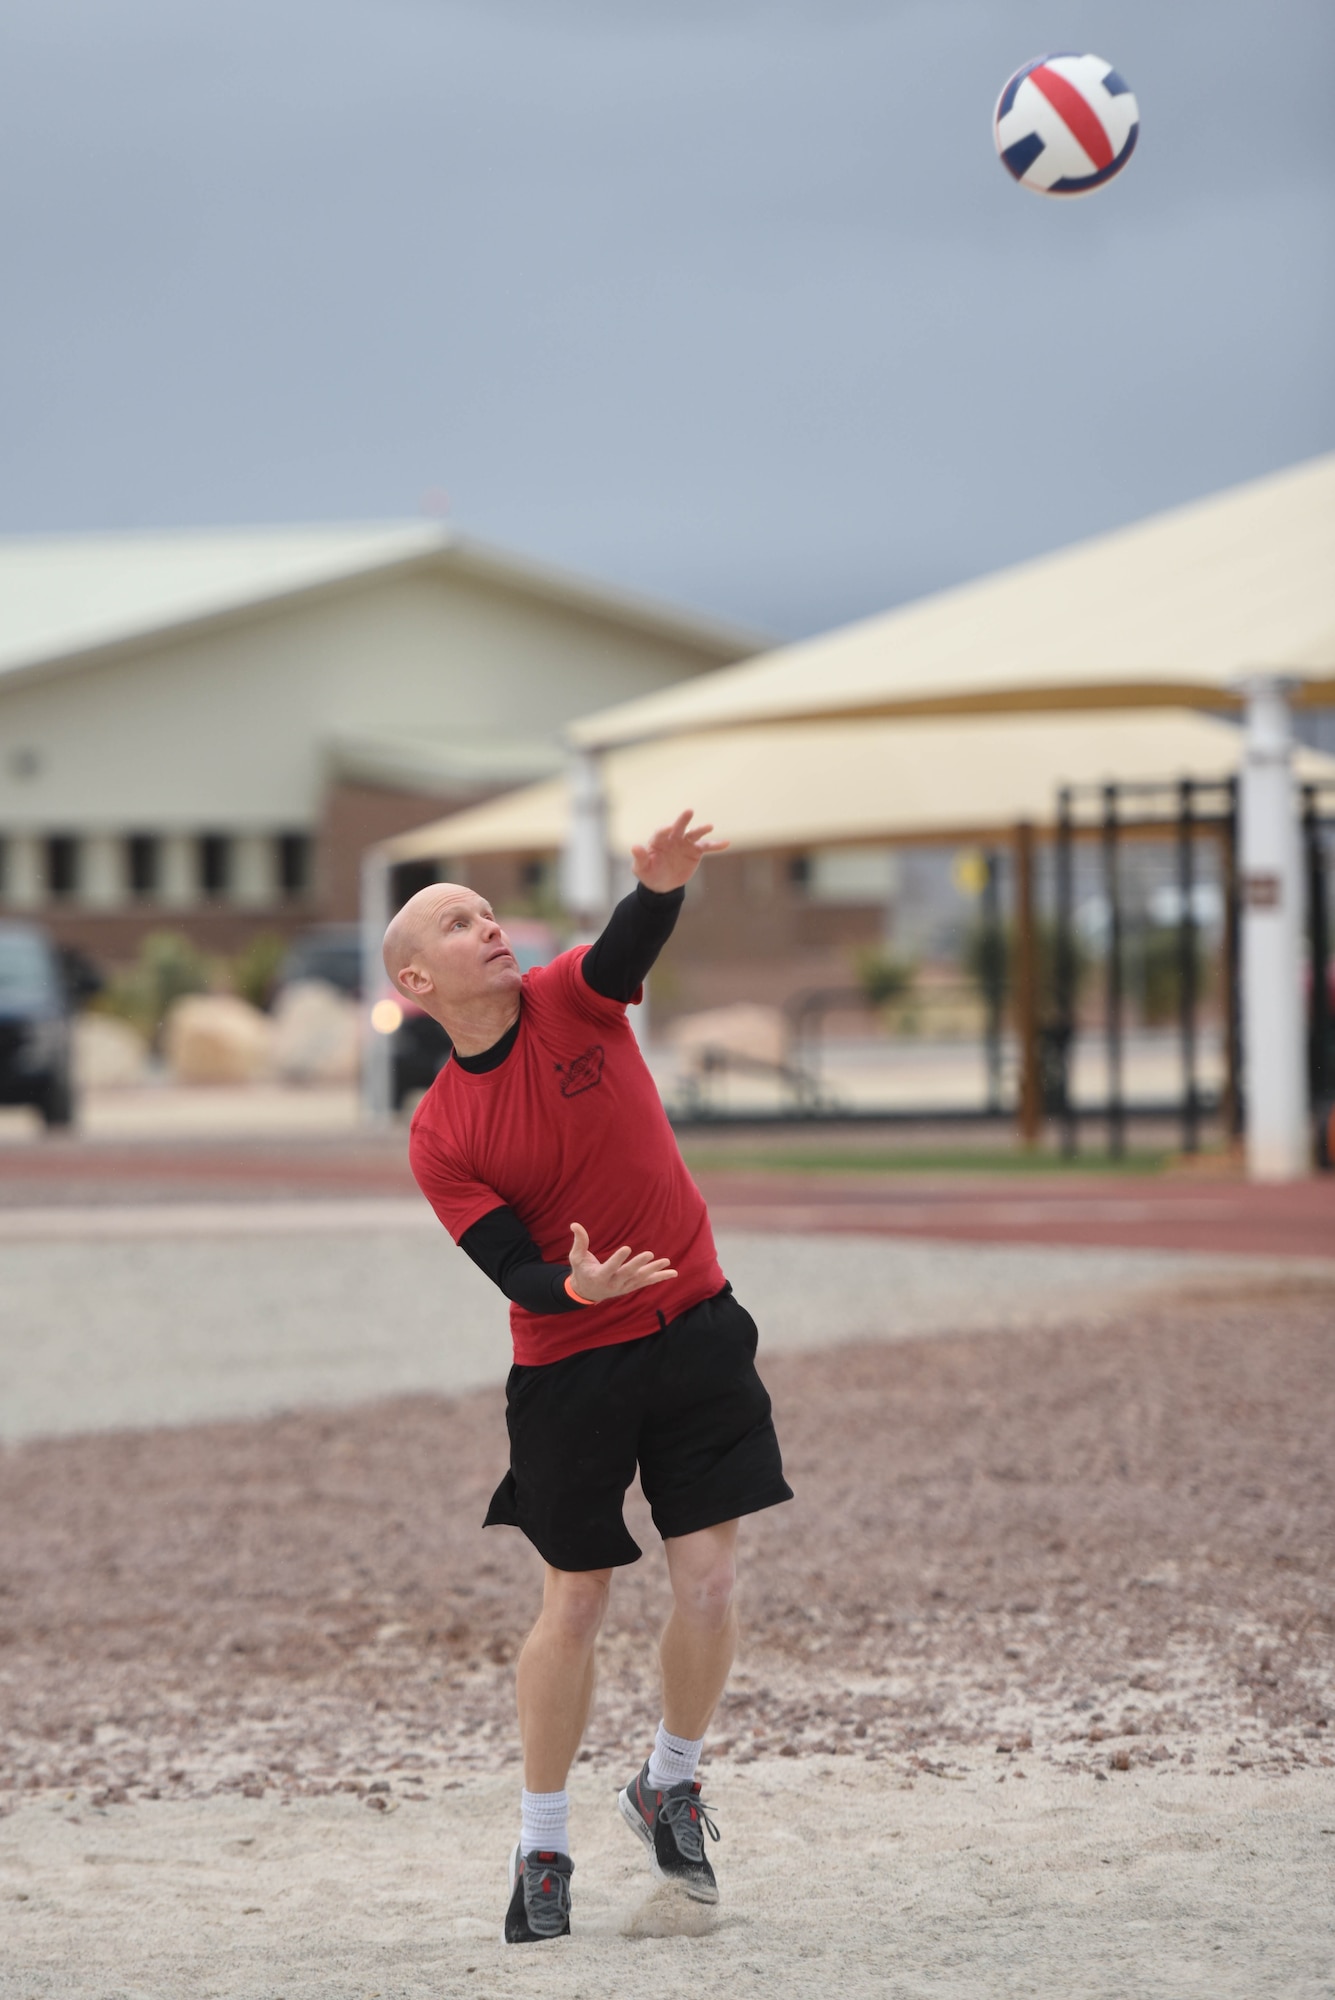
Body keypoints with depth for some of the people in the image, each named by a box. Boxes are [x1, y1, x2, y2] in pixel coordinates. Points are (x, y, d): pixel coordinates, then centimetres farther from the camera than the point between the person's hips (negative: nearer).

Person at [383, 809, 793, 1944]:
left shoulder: (572, 999, -3)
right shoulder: (440, 1137, -6)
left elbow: (631, 946, -25)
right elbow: (510, 1268, -13)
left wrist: (661, 885, -47)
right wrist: (576, 1286, -35)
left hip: (696, 1333, 2)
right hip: (568, 1369, -1)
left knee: (709, 1583, -4)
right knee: (574, 1604, 3)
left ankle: (670, 1787, 21)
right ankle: (543, 1848, 18)